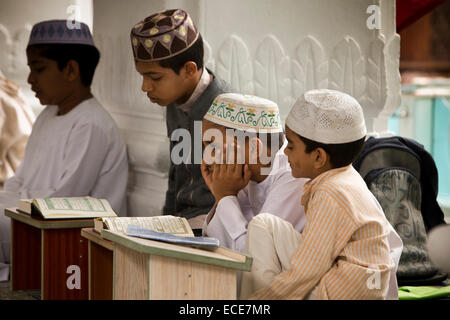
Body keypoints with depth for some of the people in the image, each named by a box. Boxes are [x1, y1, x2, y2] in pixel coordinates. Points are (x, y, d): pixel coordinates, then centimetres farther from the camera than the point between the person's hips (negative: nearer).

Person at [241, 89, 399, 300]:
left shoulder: (330, 195, -21)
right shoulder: (345, 179, 9)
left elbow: (302, 276, -21)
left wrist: (255, 298, -14)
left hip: (337, 293, -11)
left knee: (263, 225, -13)